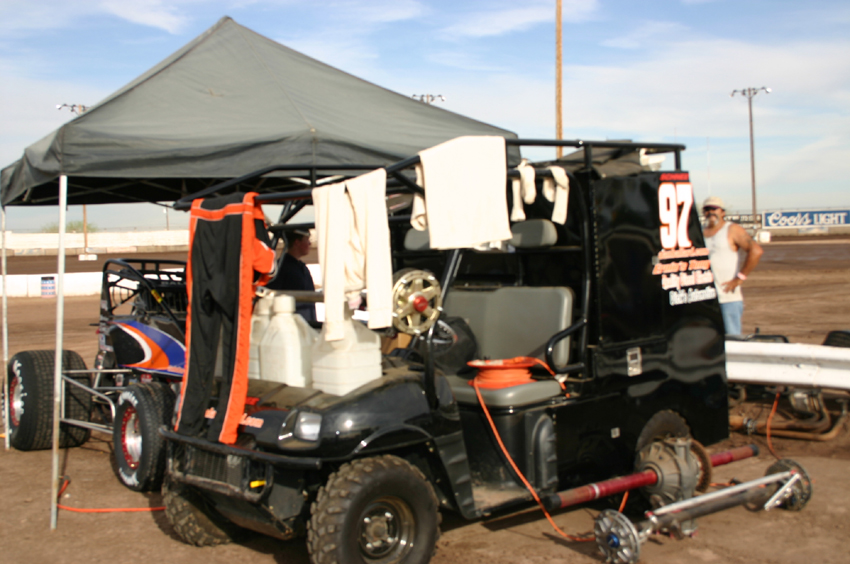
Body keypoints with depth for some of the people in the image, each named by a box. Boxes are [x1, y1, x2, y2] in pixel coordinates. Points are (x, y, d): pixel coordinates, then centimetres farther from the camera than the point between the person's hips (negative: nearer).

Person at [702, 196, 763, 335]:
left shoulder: (732, 230, -1)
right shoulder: (700, 232, 16)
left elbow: (756, 250, -13)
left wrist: (740, 278, -14)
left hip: (729, 297, -5)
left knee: (732, 338, -8)